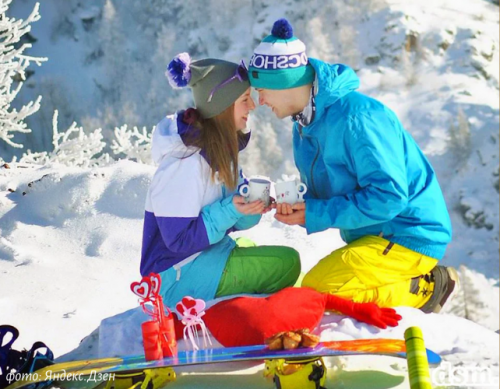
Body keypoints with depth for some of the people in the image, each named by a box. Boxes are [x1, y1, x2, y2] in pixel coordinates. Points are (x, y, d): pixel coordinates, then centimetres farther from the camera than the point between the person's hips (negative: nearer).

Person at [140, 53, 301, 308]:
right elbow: (179, 239, -21)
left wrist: (252, 205, -14)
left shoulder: (219, 148, 4)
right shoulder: (186, 162, -23)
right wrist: (229, 211, -27)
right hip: (179, 275, -10)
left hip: (210, 253, 10)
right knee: (287, 263, -15)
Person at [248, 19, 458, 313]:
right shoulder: (306, 121, 7)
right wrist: (298, 204, -8)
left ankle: (425, 289, -7)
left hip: (408, 236, -10)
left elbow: (388, 195, -27)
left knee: (316, 291, -21)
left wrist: (315, 214, -22)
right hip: (371, 236, 10)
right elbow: (325, 189, 17)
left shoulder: (356, 117, -24)